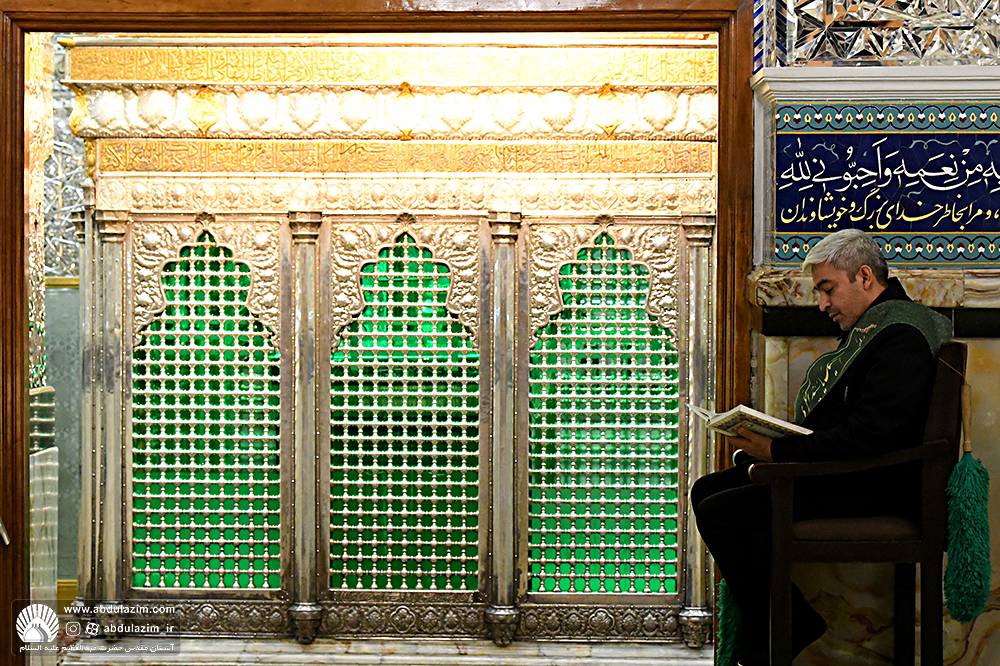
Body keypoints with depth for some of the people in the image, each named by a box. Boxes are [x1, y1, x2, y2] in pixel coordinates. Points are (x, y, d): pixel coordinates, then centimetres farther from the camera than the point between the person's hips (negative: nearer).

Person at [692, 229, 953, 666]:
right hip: (836, 468, 11)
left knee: (721, 513, -20)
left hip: (872, 484, -11)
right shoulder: (870, 327, 16)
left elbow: (870, 436, -26)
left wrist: (779, 449, -22)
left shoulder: (901, 335, -17)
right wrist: (769, 442, 4)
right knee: (706, 491, 6)